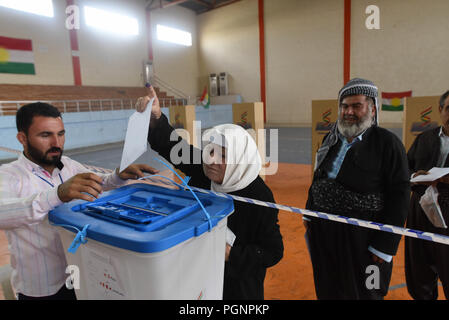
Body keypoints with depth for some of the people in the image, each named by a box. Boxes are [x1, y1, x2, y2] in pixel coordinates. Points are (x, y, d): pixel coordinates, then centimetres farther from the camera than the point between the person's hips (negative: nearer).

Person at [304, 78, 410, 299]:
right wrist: (309, 213, 13)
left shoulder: (387, 142, -11)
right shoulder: (331, 138, 7)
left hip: (361, 238, -5)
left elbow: (399, 196, -14)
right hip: (322, 231, 6)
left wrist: (385, 245, -15)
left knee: (362, 292, 12)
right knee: (327, 290, 20)